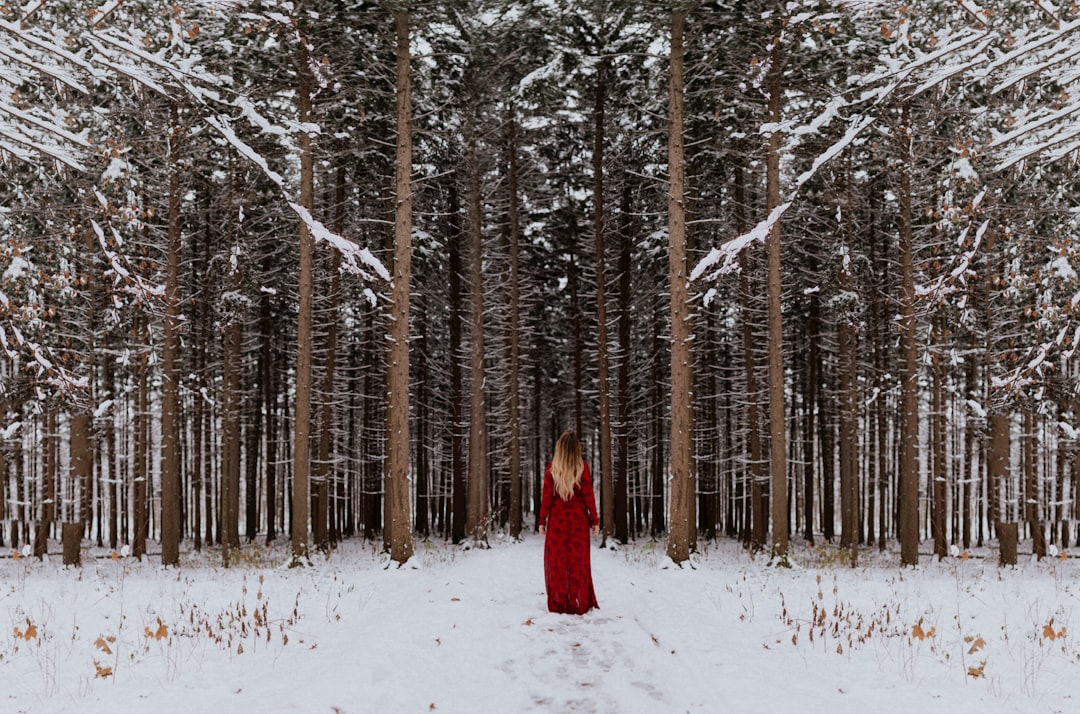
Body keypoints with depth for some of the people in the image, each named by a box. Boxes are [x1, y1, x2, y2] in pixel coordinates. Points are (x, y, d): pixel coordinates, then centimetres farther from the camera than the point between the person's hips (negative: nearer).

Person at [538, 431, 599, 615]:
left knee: (556, 560, 7)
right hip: (578, 517, 0)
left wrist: (542, 521, 3)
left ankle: (557, 604, 10)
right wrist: (595, 521, 2)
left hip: (557, 518, 0)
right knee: (578, 561, 6)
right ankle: (578, 604, 8)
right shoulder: (582, 467, -6)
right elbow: (588, 496, -5)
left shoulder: (552, 468, -4)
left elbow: (546, 497, -4)